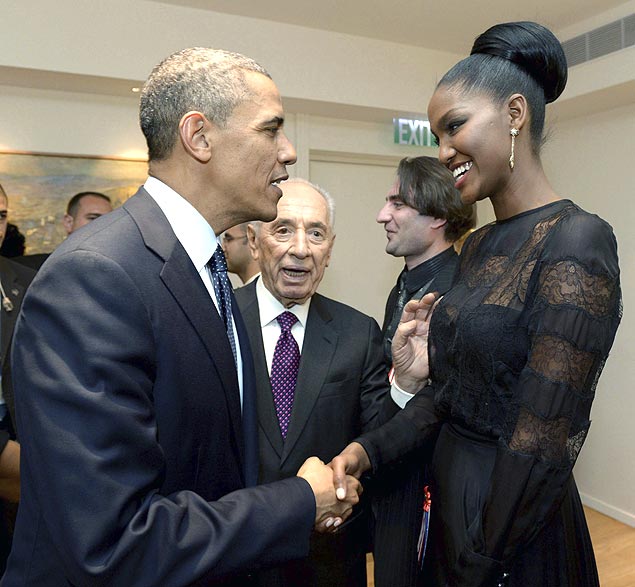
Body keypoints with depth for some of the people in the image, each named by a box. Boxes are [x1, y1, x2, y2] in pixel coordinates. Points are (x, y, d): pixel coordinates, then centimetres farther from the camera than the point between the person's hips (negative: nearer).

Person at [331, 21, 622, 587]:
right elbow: (451, 387, 5)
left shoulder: (576, 240, -21)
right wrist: (368, 449, -6)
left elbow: (543, 447, -24)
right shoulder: (478, 245, 4)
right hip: (448, 492, 7)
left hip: (514, 535, -7)